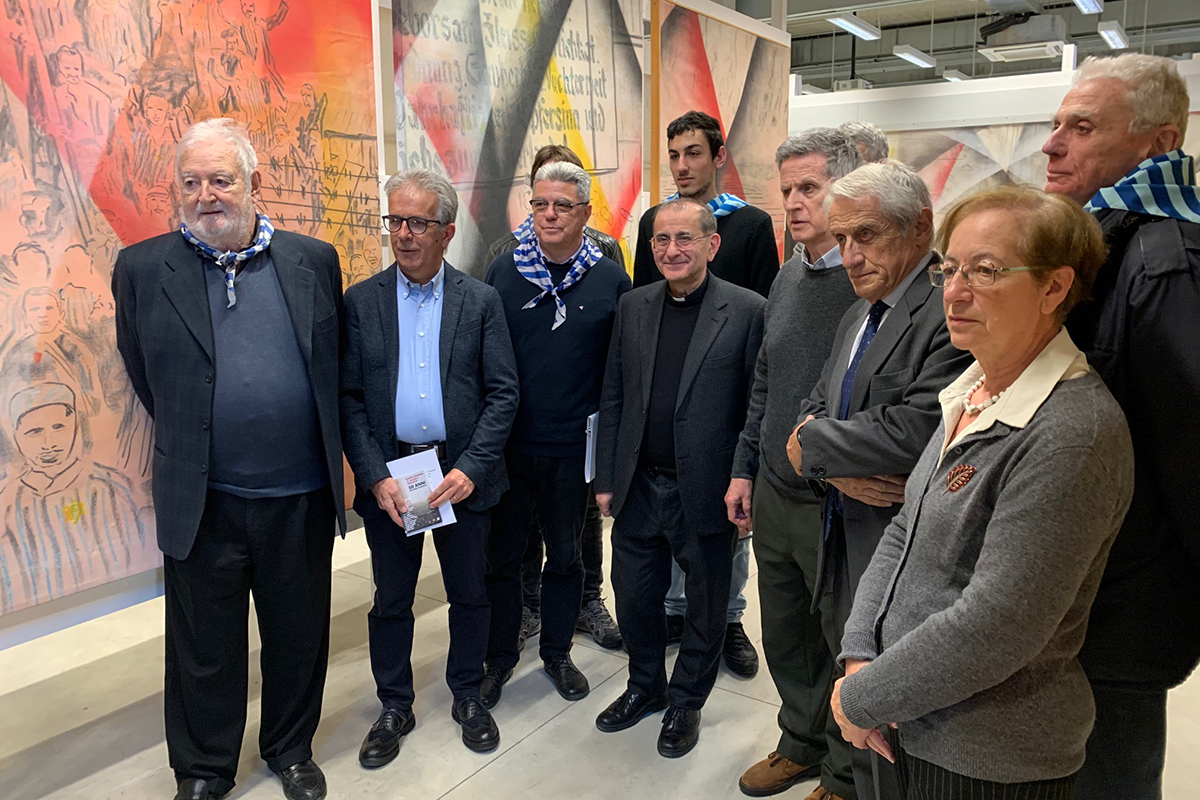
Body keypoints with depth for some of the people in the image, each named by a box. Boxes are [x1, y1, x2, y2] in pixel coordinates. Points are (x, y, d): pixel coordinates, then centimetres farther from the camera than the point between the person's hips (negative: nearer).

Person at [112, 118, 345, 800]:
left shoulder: (313, 260, 0)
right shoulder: (143, 269, -3)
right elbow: (144, 376, 8)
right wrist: (189, 442, 11)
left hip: (301, 497, 1)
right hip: (202, 505, -1)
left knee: (300, 638, 17)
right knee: (204, 650, 15)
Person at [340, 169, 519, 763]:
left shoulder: (481, 301, -1)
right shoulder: (360, 302, 1)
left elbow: (503, 393, -4)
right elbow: (348, 398, -2)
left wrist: (470, 468, -14)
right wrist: (375, 476, -11)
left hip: (462, 475, 0)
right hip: (388, 476, 1)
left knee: (469, 595, 14)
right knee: (390, 601, 14)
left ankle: (467, 696, 35)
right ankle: (395, 707, 33)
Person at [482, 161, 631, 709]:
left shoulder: (610, 280, -1)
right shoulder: (503, 271, 0)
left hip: (574, 449, 0)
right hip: (506, 443, 0)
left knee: (566, 555, 15)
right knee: (502, 554, 11)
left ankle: (557, 651, 36)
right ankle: (499, 657, 30)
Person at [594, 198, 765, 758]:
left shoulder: (748, 311, -10)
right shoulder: (633, 307, 4)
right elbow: (613, 398, 7)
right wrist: (606, 479, 6)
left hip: (706, 493, -3)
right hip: (638, 487, 4)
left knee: (705, 606, 14)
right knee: (634, 597, 17)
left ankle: (686, 702, 38)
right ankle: (646, 686, 43)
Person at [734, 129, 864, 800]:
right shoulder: (788, 277, 8)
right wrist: (745, 468, 14)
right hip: (773, 494, 7)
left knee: (845, 645, 12)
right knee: (785, 637, 21)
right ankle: (802, 744, 44)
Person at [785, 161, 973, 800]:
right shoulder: (857, 317, 14)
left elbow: (913, 432, -28)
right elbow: (816, 410, 10)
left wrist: (811, 446, -13)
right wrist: (838, 468, -12)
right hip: (846, 551, 8)